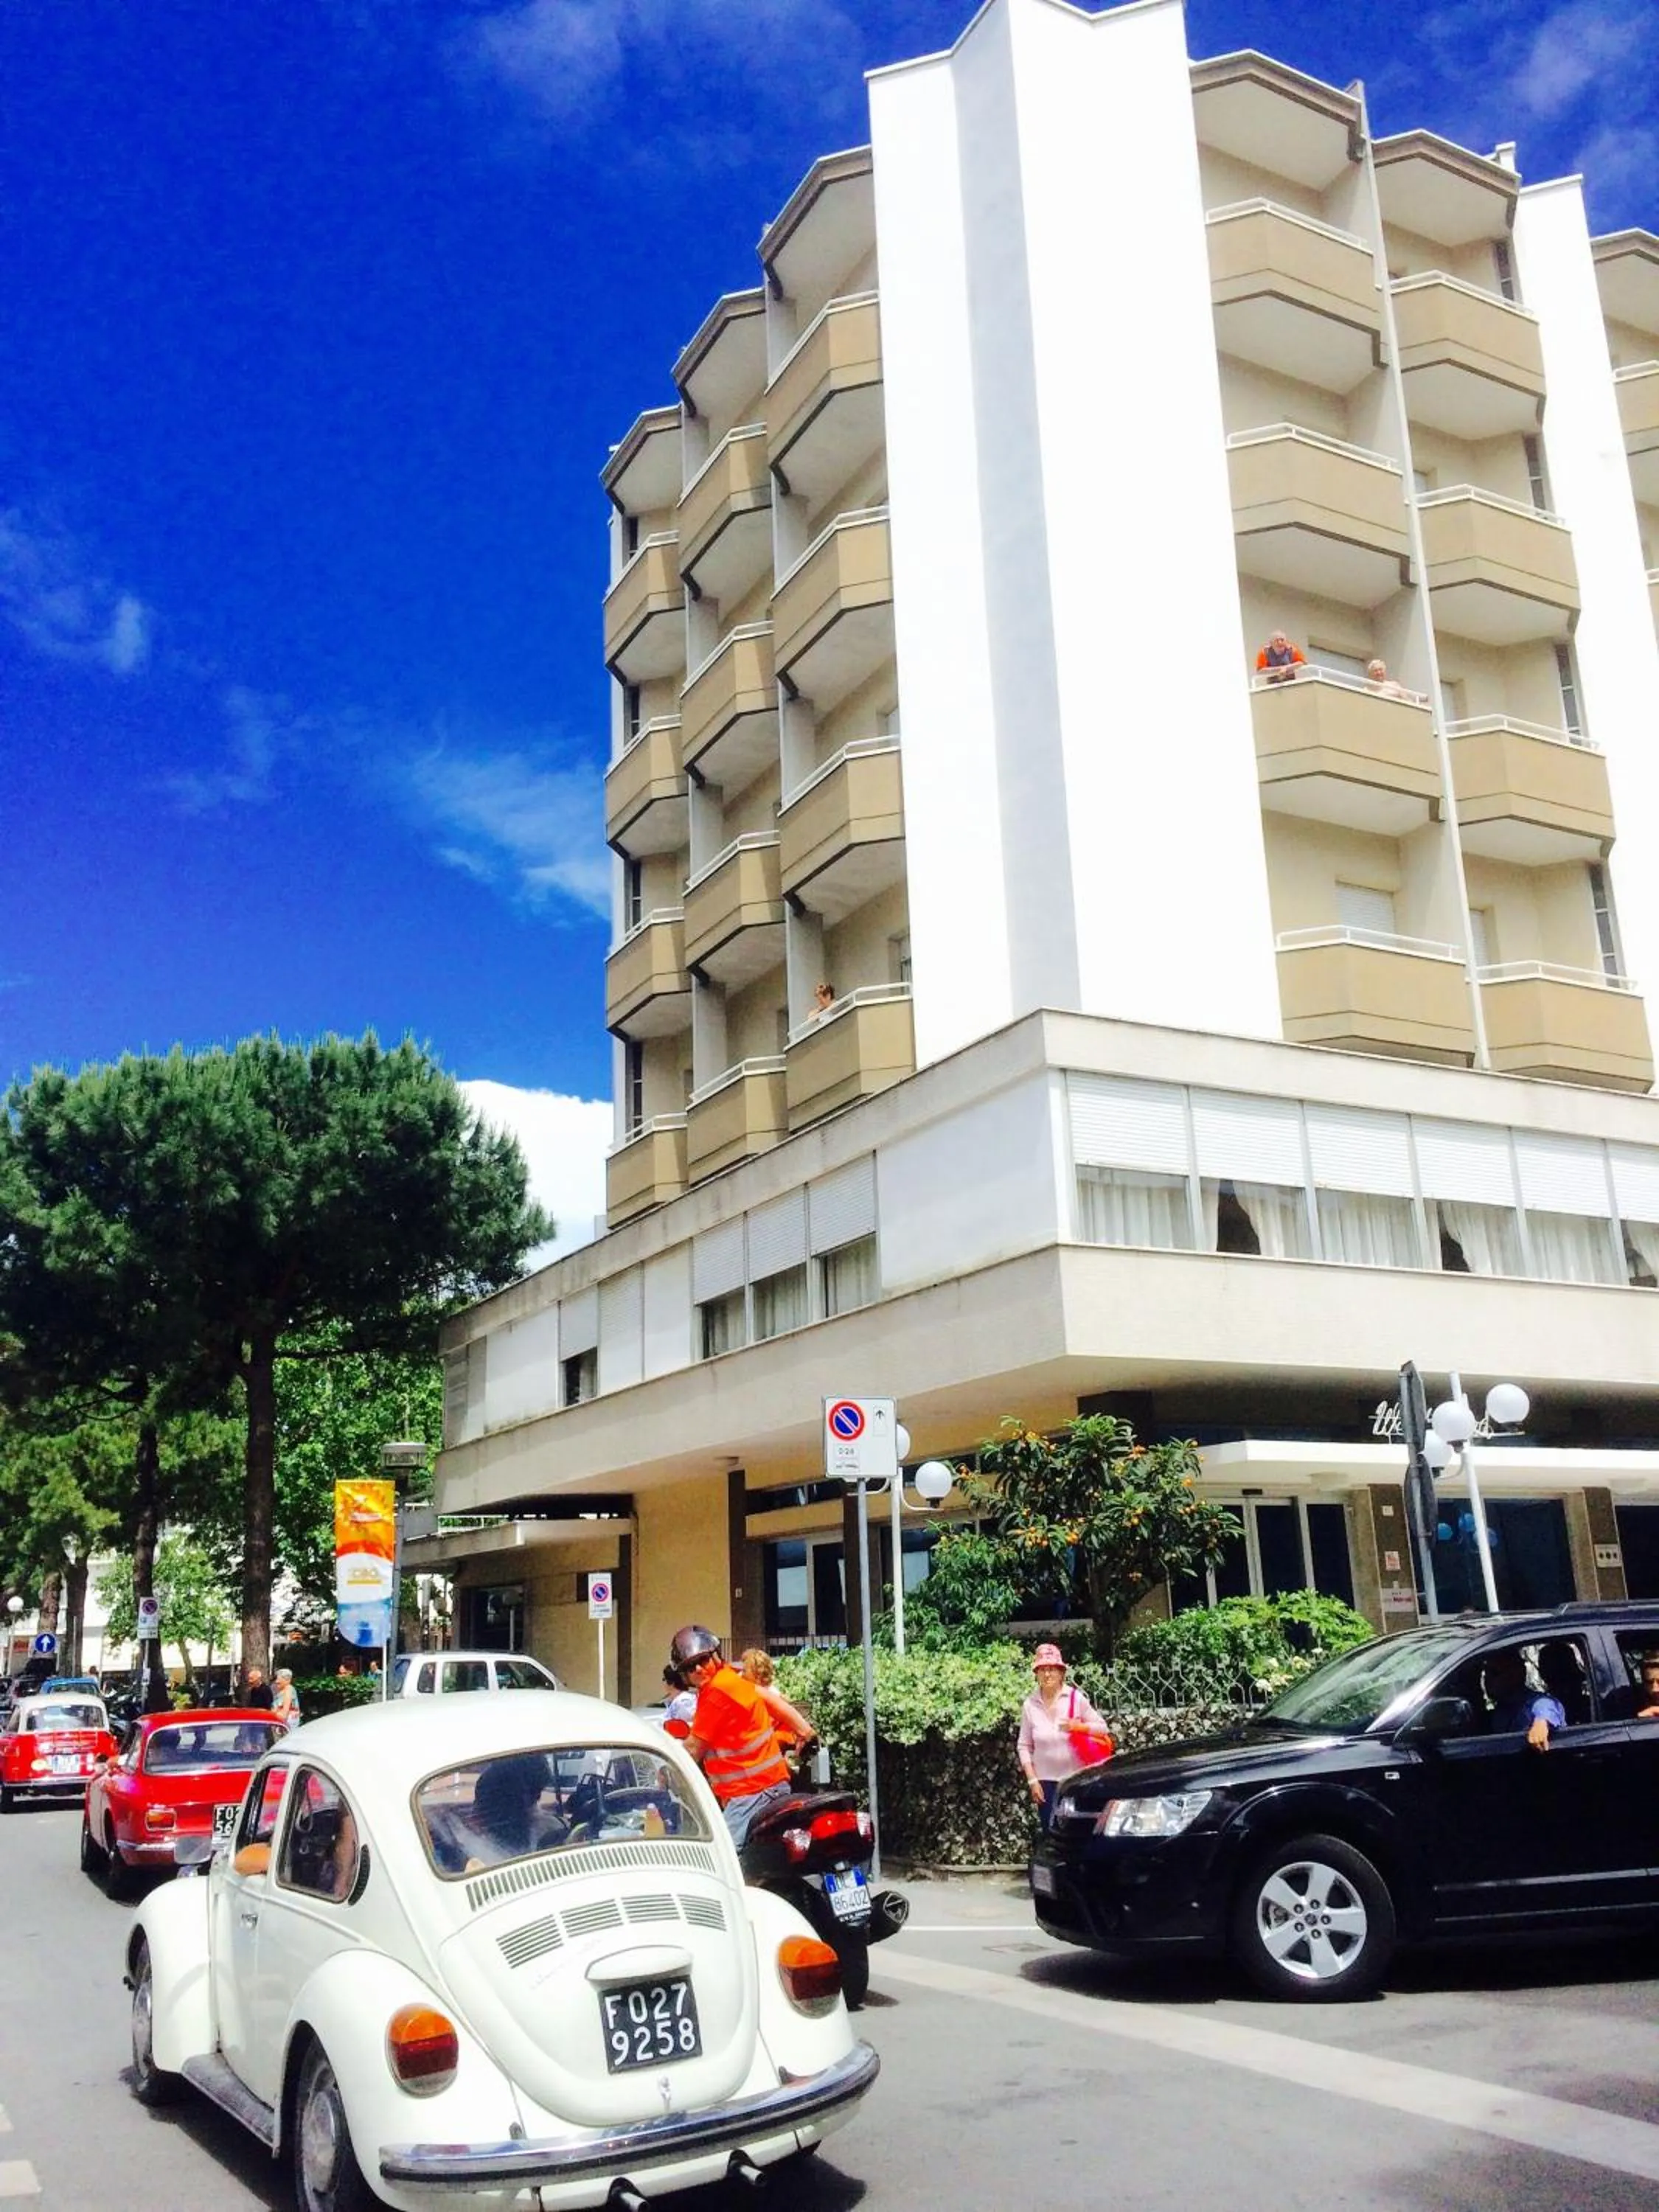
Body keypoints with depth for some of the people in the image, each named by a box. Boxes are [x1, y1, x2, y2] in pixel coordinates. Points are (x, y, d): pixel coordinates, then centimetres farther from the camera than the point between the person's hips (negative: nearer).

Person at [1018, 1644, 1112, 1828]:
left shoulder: (1076, 1698, -4)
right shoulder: (1030, 1705, -1)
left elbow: (1102, 1728, 1)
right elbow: (1024, 1746, 3)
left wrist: (1078, 1726, -16)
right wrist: (1032, 1780, -3)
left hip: (1077, 1779, -1)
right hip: (1046, 1781, 1)